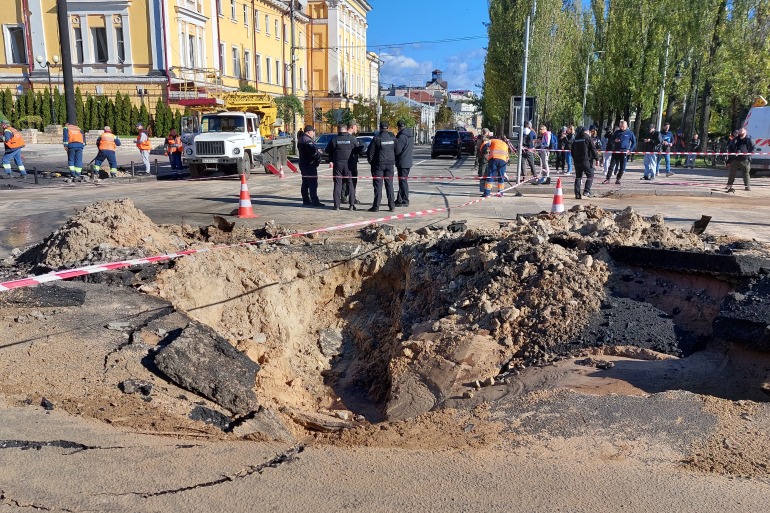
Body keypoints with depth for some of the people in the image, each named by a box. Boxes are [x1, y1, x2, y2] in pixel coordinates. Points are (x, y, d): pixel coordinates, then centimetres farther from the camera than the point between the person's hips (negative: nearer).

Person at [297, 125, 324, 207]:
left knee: (305, 183, 14)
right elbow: (313, 152, -25)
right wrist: (319, 154, -7)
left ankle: (306, 200, 20)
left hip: (303, 164, 10)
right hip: (310, 164, -10)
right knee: (313, 184, -8)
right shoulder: (307, 141, -19)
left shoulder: (301, 139, 14)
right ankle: (314, 201, -9)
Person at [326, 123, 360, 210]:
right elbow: (358, 149, 5)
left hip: (337, 164, 0)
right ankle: (352, 204, 2)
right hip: (349, 164, 0)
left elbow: (327, 151, 4)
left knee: (337, 184, 5)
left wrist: (331, 160, 20)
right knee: (351, 183, 6)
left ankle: (337, 205, 3)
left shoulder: (334, 140, -3)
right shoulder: (352, 139, -3)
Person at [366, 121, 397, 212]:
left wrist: (370, 161, 7)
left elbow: (370, 152, -8)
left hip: (378, 164, -4)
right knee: (389, 185, 9)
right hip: (390, 164, 4)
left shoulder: (377, 138, -11)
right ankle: (391, 206, 8)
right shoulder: (393, 137, 3)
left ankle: (376, 206, 0)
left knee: (378, 185, 0)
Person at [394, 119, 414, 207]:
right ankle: (399, 199, 24)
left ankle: (405, 201, 0)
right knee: (402, 181, 16)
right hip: (408, 161, 9)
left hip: (402, 162, -9)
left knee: (403, 181, -4)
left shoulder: (402, 136, -18)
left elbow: (397, 150, -19)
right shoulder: (410, 135, 11)